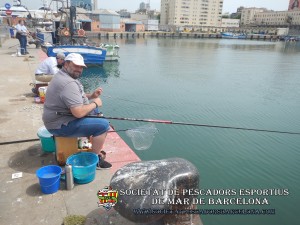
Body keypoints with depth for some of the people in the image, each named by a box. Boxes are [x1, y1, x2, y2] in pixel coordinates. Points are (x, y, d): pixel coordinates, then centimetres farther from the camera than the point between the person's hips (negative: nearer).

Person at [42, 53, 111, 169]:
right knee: (103, 125, -17)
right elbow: (79, 112, -32)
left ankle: (94, 149, 28)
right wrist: (95, 103, -14)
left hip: (58, 119, 11)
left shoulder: (62, 76, 9)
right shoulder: (68, 83, -25)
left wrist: (91, 96, 4)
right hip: (61, 125, -11)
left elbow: (75, 98, 21)